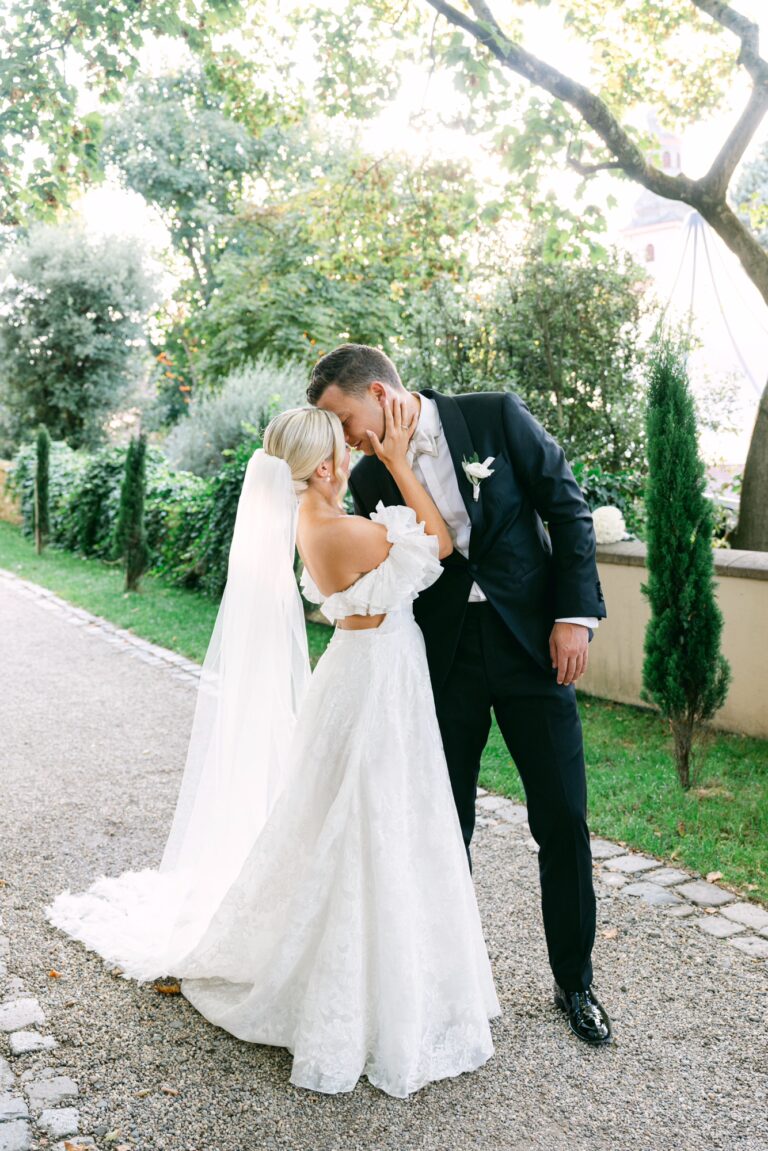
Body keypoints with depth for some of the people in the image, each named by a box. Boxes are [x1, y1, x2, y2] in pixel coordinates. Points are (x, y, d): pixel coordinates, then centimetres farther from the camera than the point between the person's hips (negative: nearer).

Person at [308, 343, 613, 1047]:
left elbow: (569, 507, -3)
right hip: (444, 657, 2)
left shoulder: (497, 416, -6)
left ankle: (575, 983, 25)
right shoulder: (371, 476, 2)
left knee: (563, 819, 5)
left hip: (533, 644, -2)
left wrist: (576, 613, -11)